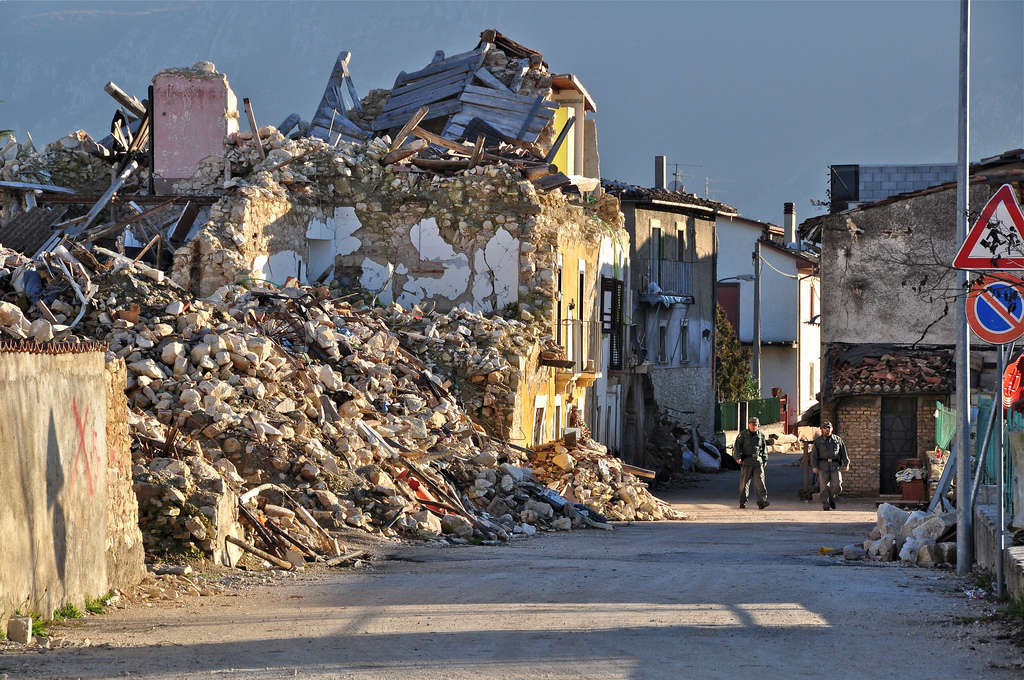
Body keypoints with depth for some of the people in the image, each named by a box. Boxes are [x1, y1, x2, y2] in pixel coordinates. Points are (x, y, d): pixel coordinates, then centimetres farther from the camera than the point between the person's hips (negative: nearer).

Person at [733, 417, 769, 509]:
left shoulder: (761, 435, 13)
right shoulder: (742, 435, 4)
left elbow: (764, 449, 22)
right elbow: (736, 447, -2)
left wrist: (765, 460, 17)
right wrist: (738, 457, -16)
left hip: (758, 461, 2)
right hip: (746, 462, -2)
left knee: (760, 481, -10)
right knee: (744, 482, 2)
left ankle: (762, 501, -18)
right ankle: (743, 502, 11)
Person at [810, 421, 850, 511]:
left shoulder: (838, 439, 16)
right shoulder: (818, 440, 11)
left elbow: (844, 453, 14)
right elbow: (814, 454, 6)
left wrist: (846, 464, 3)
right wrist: (814, 466, -5)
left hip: (835, 465, 1)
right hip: (823, 465, -1)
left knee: (837, 485, -9)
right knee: (824, 486, -7)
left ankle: (832, 498, 17)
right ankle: (825, 505, -2)